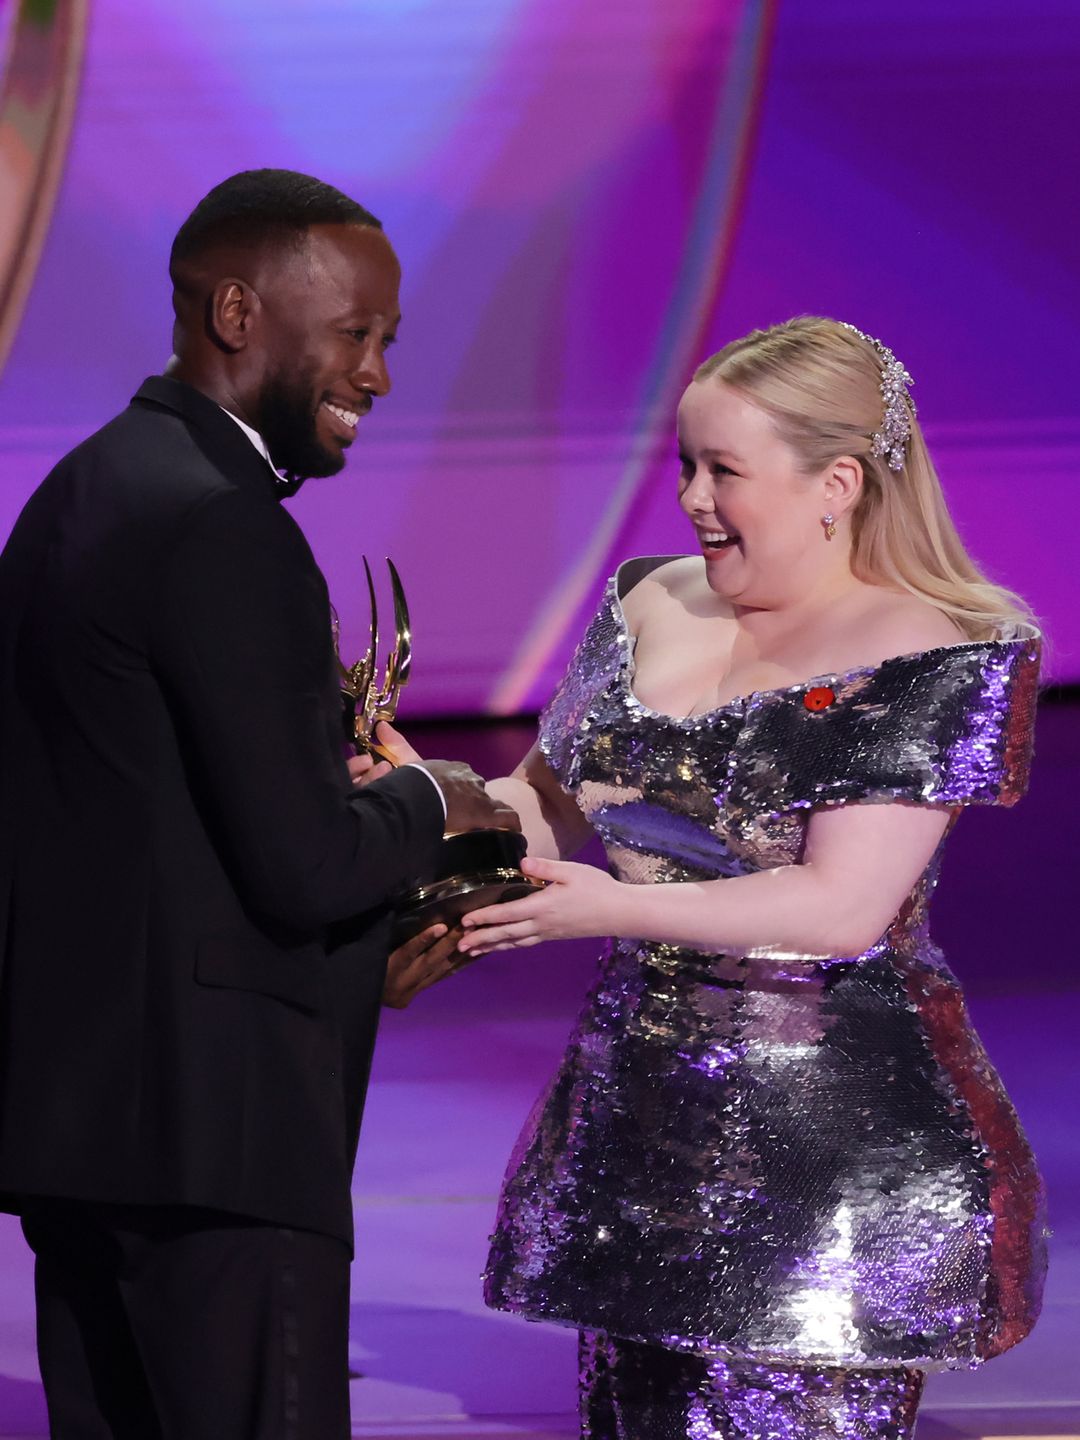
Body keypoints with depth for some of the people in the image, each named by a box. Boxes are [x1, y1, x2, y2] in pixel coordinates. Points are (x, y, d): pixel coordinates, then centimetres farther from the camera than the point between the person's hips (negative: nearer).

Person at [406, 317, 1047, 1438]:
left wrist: (613, 907, -23)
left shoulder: (931, 655, -10)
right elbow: (551, 799, 18)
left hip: (832, 1137, -7)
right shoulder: (651, 606, 11)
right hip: (638, 1124, 7)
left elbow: (841, 906, -18)